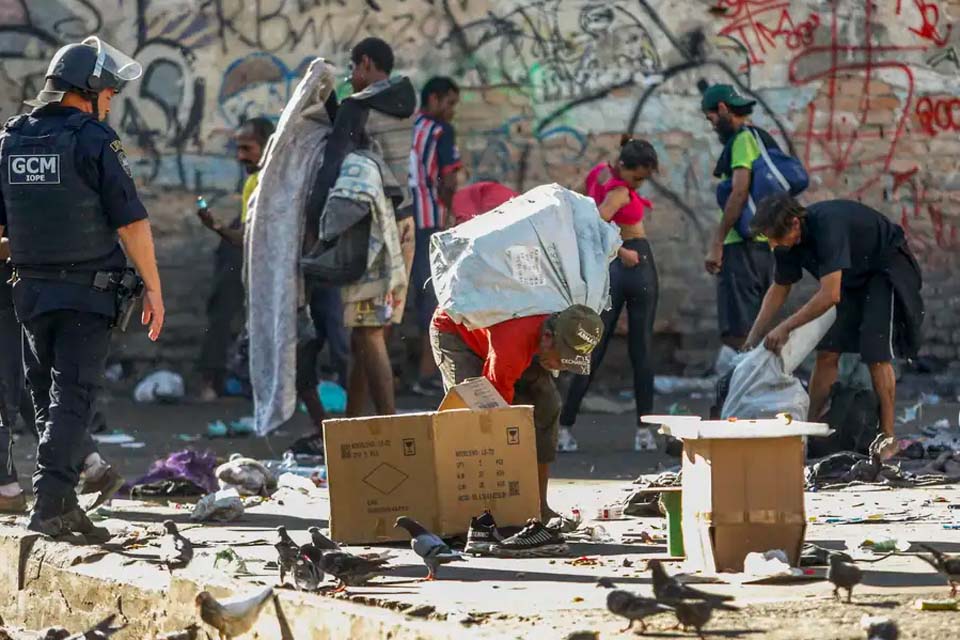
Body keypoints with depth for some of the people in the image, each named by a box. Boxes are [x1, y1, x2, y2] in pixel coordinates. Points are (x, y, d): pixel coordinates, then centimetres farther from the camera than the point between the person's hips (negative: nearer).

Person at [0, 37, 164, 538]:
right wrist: (154, 288, -7)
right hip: (87, 291, -5)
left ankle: (64, 503, 17)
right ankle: (49, 505, -13)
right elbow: (131, 221, -13)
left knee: (48, 398, 15)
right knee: (72, 398, -5)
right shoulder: (93, 140, -10)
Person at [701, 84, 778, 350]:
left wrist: (716, 243, -19)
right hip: (764, 243, 10)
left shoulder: (744, 139, -8)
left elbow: (739, 192, -18)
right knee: (751, 329, 12)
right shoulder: (764, 139, 21)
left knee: (737, 332, -13)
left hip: (743, 245, -10)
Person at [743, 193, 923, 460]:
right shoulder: (789, 239, -13)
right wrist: (754, 337, -5)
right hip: (852, 276, 7)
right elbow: (779, 289, 3)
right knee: (827, 352, -2)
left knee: (876, 353, -15)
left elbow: (830, 296, -41)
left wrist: (785, 328, -36)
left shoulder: (828, 225, -38)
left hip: (887, 268, -7)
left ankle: (887, 439, -11)